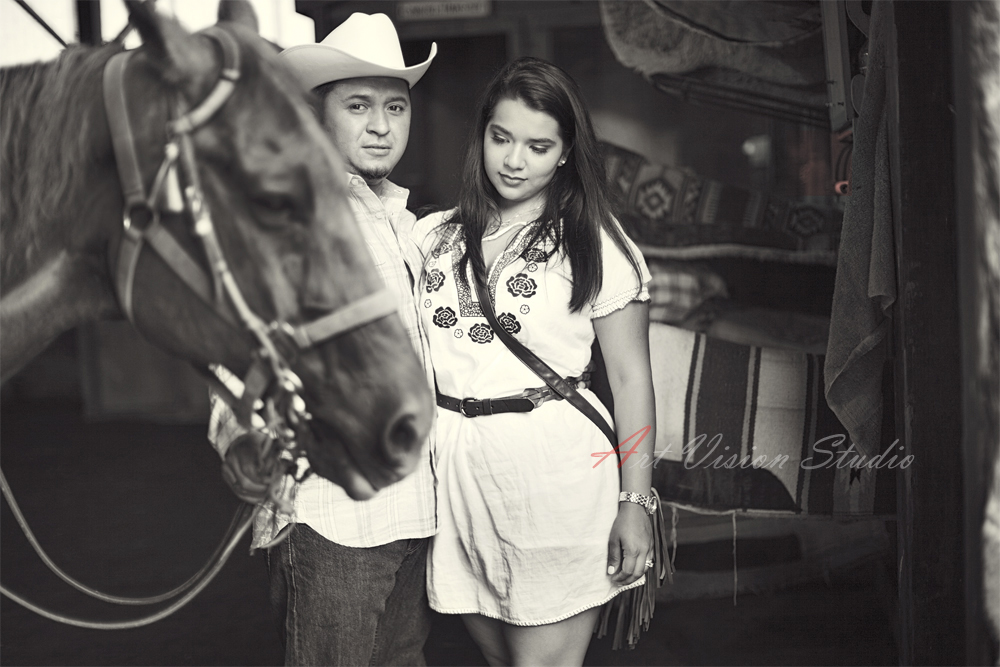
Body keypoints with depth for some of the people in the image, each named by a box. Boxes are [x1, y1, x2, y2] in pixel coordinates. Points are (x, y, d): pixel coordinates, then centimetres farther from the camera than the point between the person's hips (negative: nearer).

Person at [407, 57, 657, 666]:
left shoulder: (596, 244, 0)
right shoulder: (434, 237, 10)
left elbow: (630, 375, -1)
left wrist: (636, 502, -5)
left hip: (557, 470, -4)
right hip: (454, 470, 4)